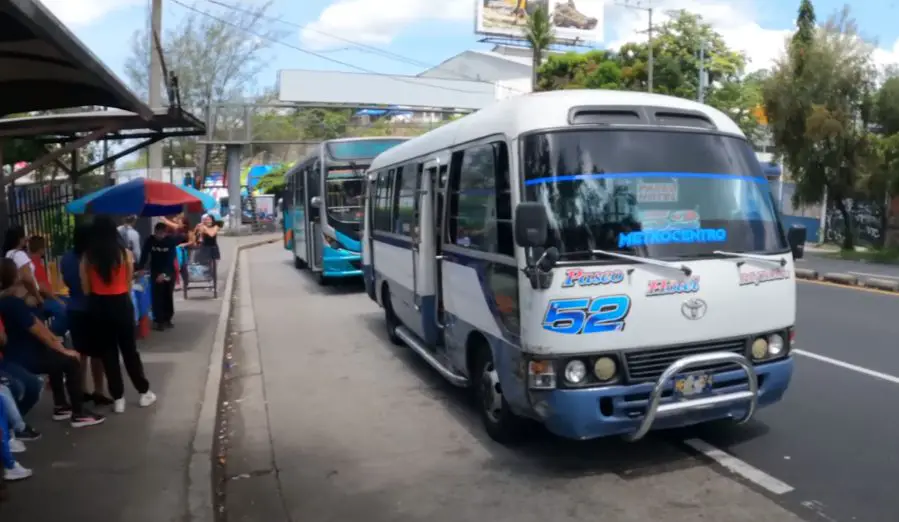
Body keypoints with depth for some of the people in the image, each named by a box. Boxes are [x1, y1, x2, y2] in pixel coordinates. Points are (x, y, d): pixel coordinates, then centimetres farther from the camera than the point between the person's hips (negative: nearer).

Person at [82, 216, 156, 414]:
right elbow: (129, 284, 0)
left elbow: (86, 289, -4)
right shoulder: (125, 254, -6)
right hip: (121, 304, 0)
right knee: (130, 349, 13)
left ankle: (118, 398, 14)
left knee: (108, 352, 10)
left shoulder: (87, 257, -5)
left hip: (98, 307, 1)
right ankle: (144, 392, 21)